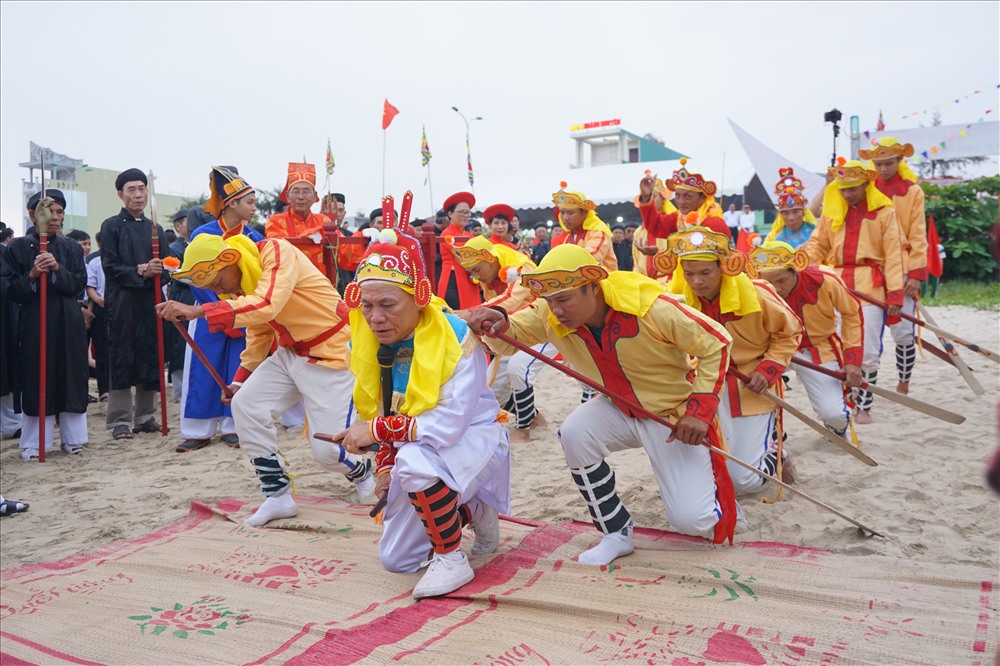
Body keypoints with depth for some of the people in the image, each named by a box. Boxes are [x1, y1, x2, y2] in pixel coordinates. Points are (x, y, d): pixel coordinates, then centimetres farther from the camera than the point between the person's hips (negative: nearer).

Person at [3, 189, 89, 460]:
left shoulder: (72, 247, 8)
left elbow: (79, 284, -1)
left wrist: (57, 269, -17)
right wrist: (32, 275, -19)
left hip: (68, 323, 2)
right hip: (34, 323, -2)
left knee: (71, 379, 4)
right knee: (36, 382, 0)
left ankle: (72, 438, 14)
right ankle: (34, 443, 9)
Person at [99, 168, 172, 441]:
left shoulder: (155, 229, 15)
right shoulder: (111, 226, 2)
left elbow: (168, 266, 10)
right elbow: (110, 266, -5)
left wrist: (158, 271, -11)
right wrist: (140, 271, -18)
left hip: (151, 302, 4)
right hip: (122, 303, -4)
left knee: (151, 359, 6)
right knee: (121, 360, -2)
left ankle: (145, 416, 16)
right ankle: (120, 420, 5)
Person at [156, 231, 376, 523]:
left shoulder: (277, 252, -22)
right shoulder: (243, 281, 3)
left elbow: (266, 307, -38)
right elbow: (258, 332, 14)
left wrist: (199, 311, -41)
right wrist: (240, 380, 9)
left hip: (331, 353, -8)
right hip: (289, 353, 8)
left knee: (327, 449, -8)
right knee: (245, 405, -6)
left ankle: (362, 473, 28)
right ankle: (277, 495, 5)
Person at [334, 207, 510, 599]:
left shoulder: (455, 336, -27)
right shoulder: (369, 340, -7)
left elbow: (450, 424, -33)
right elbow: (379, 411, 6)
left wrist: (376, 431, -28)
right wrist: (386, 465, -4)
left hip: (472, 440, -7)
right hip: (414, 452, 7)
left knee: (416, 460, -39)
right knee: (395, 559, 10)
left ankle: (453, 559, -15)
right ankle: (471, 511, 32)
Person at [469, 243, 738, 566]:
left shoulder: (650, 307, -31)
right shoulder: (551, 315, -17)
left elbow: (716, 344, -20)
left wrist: (700, 410, -25)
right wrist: (498, 324, -36)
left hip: (676, 415, -4)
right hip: (621, 409, 5)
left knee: (690, 520, -12)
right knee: (574, 434, -26)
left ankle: (712, 479, 26)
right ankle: (616, 534, -5)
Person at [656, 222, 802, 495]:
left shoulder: (756, 295, -18)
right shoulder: (676, 296, -13)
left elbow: (789, 333, -2)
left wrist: (768, 370, -14)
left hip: (751, 389, -2)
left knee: (745, 482, 0)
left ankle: (773, 445, 34)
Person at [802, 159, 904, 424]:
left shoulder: (884, 211, 0)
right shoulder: (832, 210, 11)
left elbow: (893, 254, -2)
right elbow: (818, 245, 12)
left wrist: (895, 294, -8)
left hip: (871, 287, -3)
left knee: (868, 352, 0)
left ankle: (864, 407, 13)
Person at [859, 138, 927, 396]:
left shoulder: (913, 191, 5)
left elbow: (918, 236, 1)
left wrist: (916, 273, -7)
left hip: (901, 272, -1)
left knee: (902, 332, -4)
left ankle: (903, 386, 13)